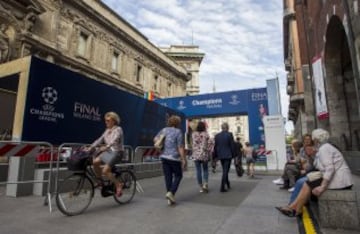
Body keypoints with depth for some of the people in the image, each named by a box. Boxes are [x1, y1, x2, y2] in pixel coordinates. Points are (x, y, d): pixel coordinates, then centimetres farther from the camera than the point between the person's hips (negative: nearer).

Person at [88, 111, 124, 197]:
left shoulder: (118, 129, -10)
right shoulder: (107, 130, 12)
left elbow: (114, 140, -28)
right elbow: (99, 140, 8)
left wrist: (106, 147, -44)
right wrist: (90, 148, -3)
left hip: (117, 152, -7)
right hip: (108, 152, 7)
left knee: (105, 171, -20)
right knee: (95, 162, -16)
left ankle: (118, 184, -1)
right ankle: (99, 181, 5)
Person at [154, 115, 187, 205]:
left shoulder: (164, 130, 6)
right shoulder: (178, 132, -10)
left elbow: (155, 139, 18)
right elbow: (181, 147, -13)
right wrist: (184, 160, -10)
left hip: (164, 157, 5)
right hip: (174, 158, -5)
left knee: (168, 177, 10)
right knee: (178, 176, 13)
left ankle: (170, 199, 16)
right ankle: (171, 193, -3)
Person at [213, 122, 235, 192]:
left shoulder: (217, 135, 2)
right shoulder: (229, 134, -9)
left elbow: (215, 146, 5)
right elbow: (232, 145, -8)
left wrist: (216, 156, 12)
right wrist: (233, 154, 2)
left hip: (220, 155, 5)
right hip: (228, 155, -5)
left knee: (225, 170, 20)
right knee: (225, 171, -2)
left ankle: (228, 184, 33)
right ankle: (222, 187, -7)